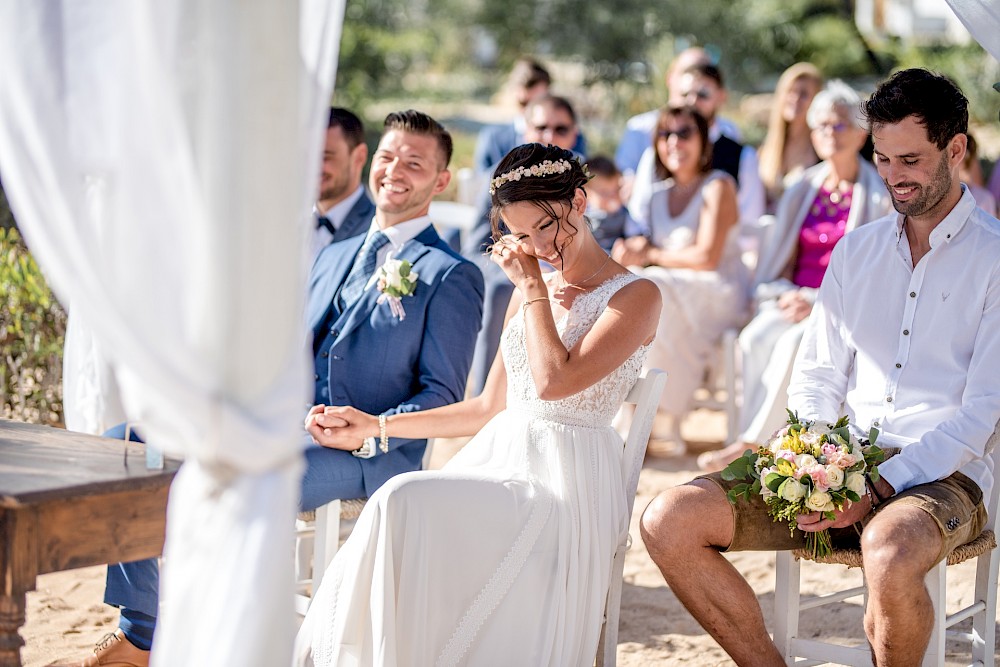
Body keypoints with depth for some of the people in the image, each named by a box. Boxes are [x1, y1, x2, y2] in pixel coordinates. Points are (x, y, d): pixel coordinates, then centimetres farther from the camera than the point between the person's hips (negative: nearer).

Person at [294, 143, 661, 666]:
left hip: (565, 482, -6)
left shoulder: (634, 296, -2)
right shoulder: (529, 294, 20)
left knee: (408, 503, -31)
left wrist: (532, 287, -5)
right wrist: (373, 425, 18)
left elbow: (554, 382, -16)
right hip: (496, 458, 6)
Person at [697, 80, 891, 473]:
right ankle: (754, 445, -32)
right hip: (795, 300, 4)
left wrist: (819, 302, -15)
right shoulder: (801, 191, 16)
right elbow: (771, 262, 17)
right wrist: (786, 294, -5)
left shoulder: (880, 196, 1)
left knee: (795, 341, -34)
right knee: (756, 337, -29)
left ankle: (751, 443, -31)